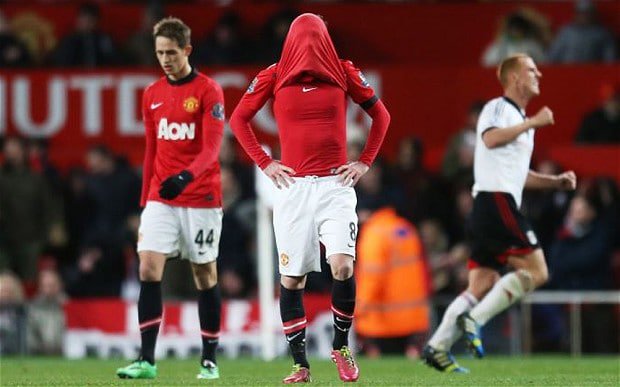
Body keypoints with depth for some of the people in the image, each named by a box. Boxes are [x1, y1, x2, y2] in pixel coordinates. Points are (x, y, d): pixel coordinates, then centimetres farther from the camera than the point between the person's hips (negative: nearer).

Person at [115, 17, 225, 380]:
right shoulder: (152, 95, 10)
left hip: (201, 199, -4)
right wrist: (145, 201, 17)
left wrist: (186, 176, -32)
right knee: (149, 269, -10)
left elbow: (211, 148, -15)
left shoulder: (208, 91, -6)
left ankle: (210, 361, 13)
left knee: (205, 275, 4)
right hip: (161, 199, 4)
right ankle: (147, 360, -11)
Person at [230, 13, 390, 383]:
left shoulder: (344, 72, 3)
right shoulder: (273, 76, 2)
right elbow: (239, 119, 12)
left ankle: (341, 345, 5)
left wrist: (365, 162, 7)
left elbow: (381, 114, 15)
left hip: (336, 184, -1)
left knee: (343, 265, -17)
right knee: (292, 277, 0)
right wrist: (264, 162, 4)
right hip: (293, 186, 1)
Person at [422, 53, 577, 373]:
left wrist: (556, 181, 20)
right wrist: (533, 123, -20)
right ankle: (474, 319, -16)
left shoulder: (522, 121, 26)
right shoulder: (498, 107, -3)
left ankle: (437, 347, 0)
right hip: (497, 201, -10)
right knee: (536, 271, -13)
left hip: (488, 211, 10)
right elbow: (490, 138, -25)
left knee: (482, 287, 5)